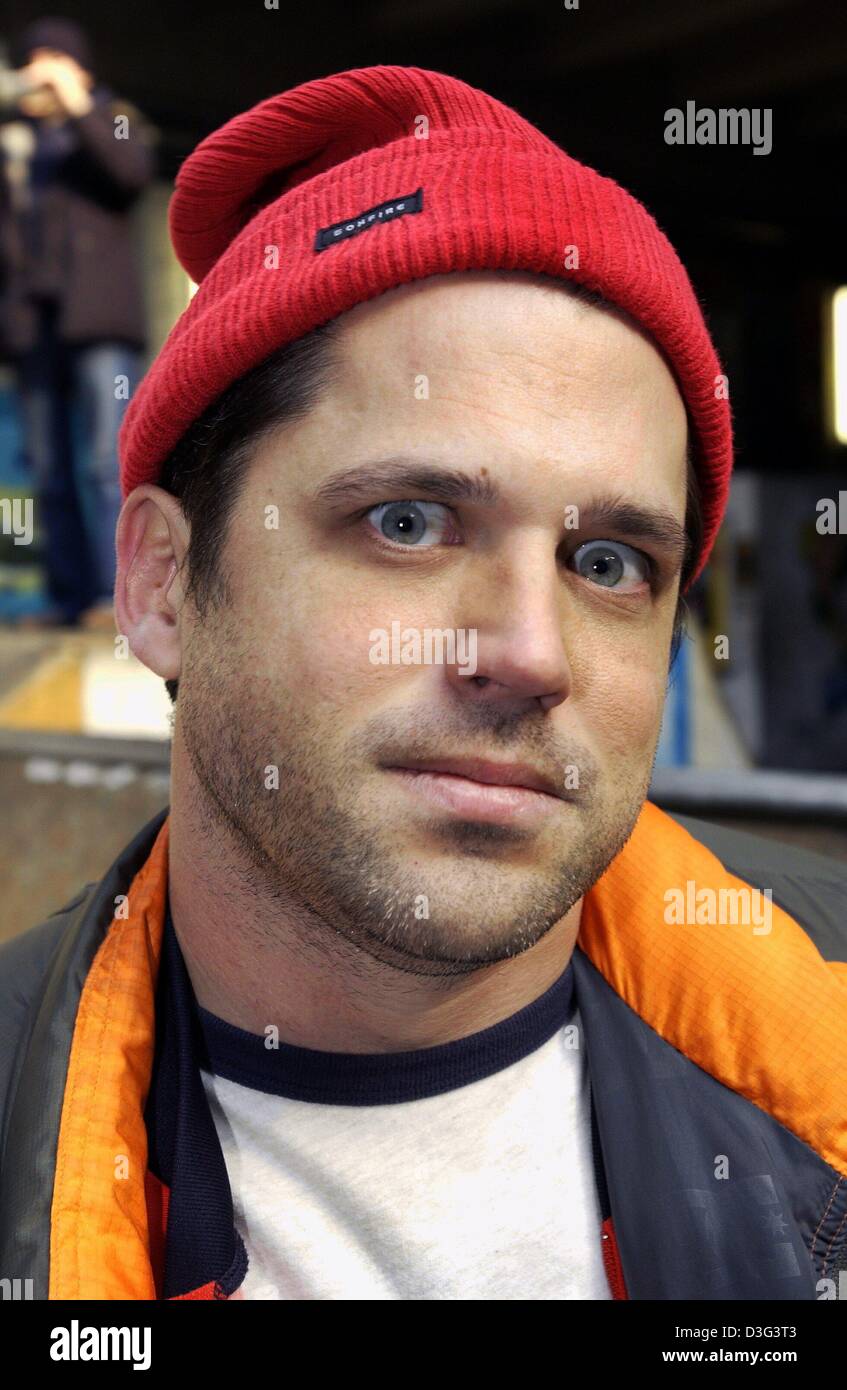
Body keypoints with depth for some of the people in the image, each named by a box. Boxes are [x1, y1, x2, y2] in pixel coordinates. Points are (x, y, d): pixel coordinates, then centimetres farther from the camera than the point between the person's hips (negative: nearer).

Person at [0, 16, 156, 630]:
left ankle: (114, 595, -19)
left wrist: (81, 107, -19)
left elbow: (135, 170, -13)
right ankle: (68, 597, 4)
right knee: (51, 471, 1)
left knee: (106, 459, -14)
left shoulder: (114, 122, 10)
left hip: (98, 321, -4)